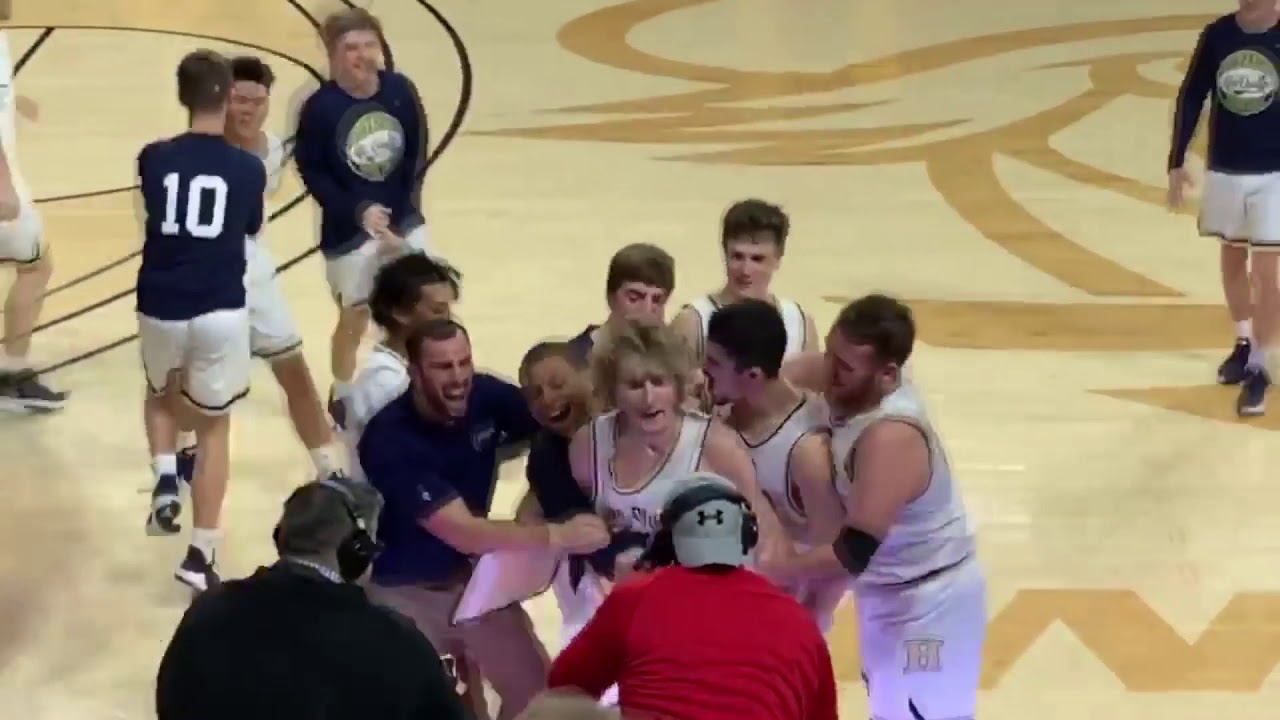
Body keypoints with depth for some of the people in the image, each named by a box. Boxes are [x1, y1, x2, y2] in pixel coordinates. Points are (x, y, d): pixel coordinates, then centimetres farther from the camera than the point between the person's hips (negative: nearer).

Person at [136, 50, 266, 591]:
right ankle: (201, 555, 11)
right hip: (220, 311, -1)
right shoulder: (248, 169, -4)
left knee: (161, 395, 31)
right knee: (214, 426, 15)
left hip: (160, 307, 1)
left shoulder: (154, 159, -3)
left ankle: (164, 478, 5)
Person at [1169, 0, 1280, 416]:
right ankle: (1243, 344, 37)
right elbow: (1191, 97, 4)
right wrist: (1176, 163, 2)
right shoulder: (1217, 35, -5)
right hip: (1223, 170, 4)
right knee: (1232, 260, 17)